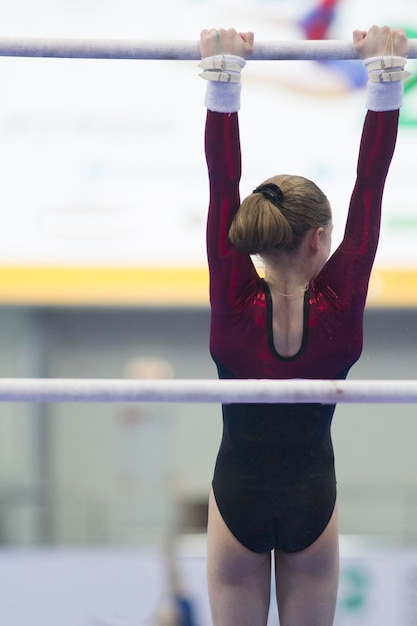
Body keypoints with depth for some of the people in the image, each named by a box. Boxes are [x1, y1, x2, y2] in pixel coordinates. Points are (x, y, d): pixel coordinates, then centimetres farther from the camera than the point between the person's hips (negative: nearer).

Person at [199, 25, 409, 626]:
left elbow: (223, 183, -16)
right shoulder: (341, 306, -15)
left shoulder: (234, 306, -15)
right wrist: (386, 73, -13)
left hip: (237, 500, 0)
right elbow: (371, 182, -15)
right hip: (313, 501, 0)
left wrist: (223, 72, -16)